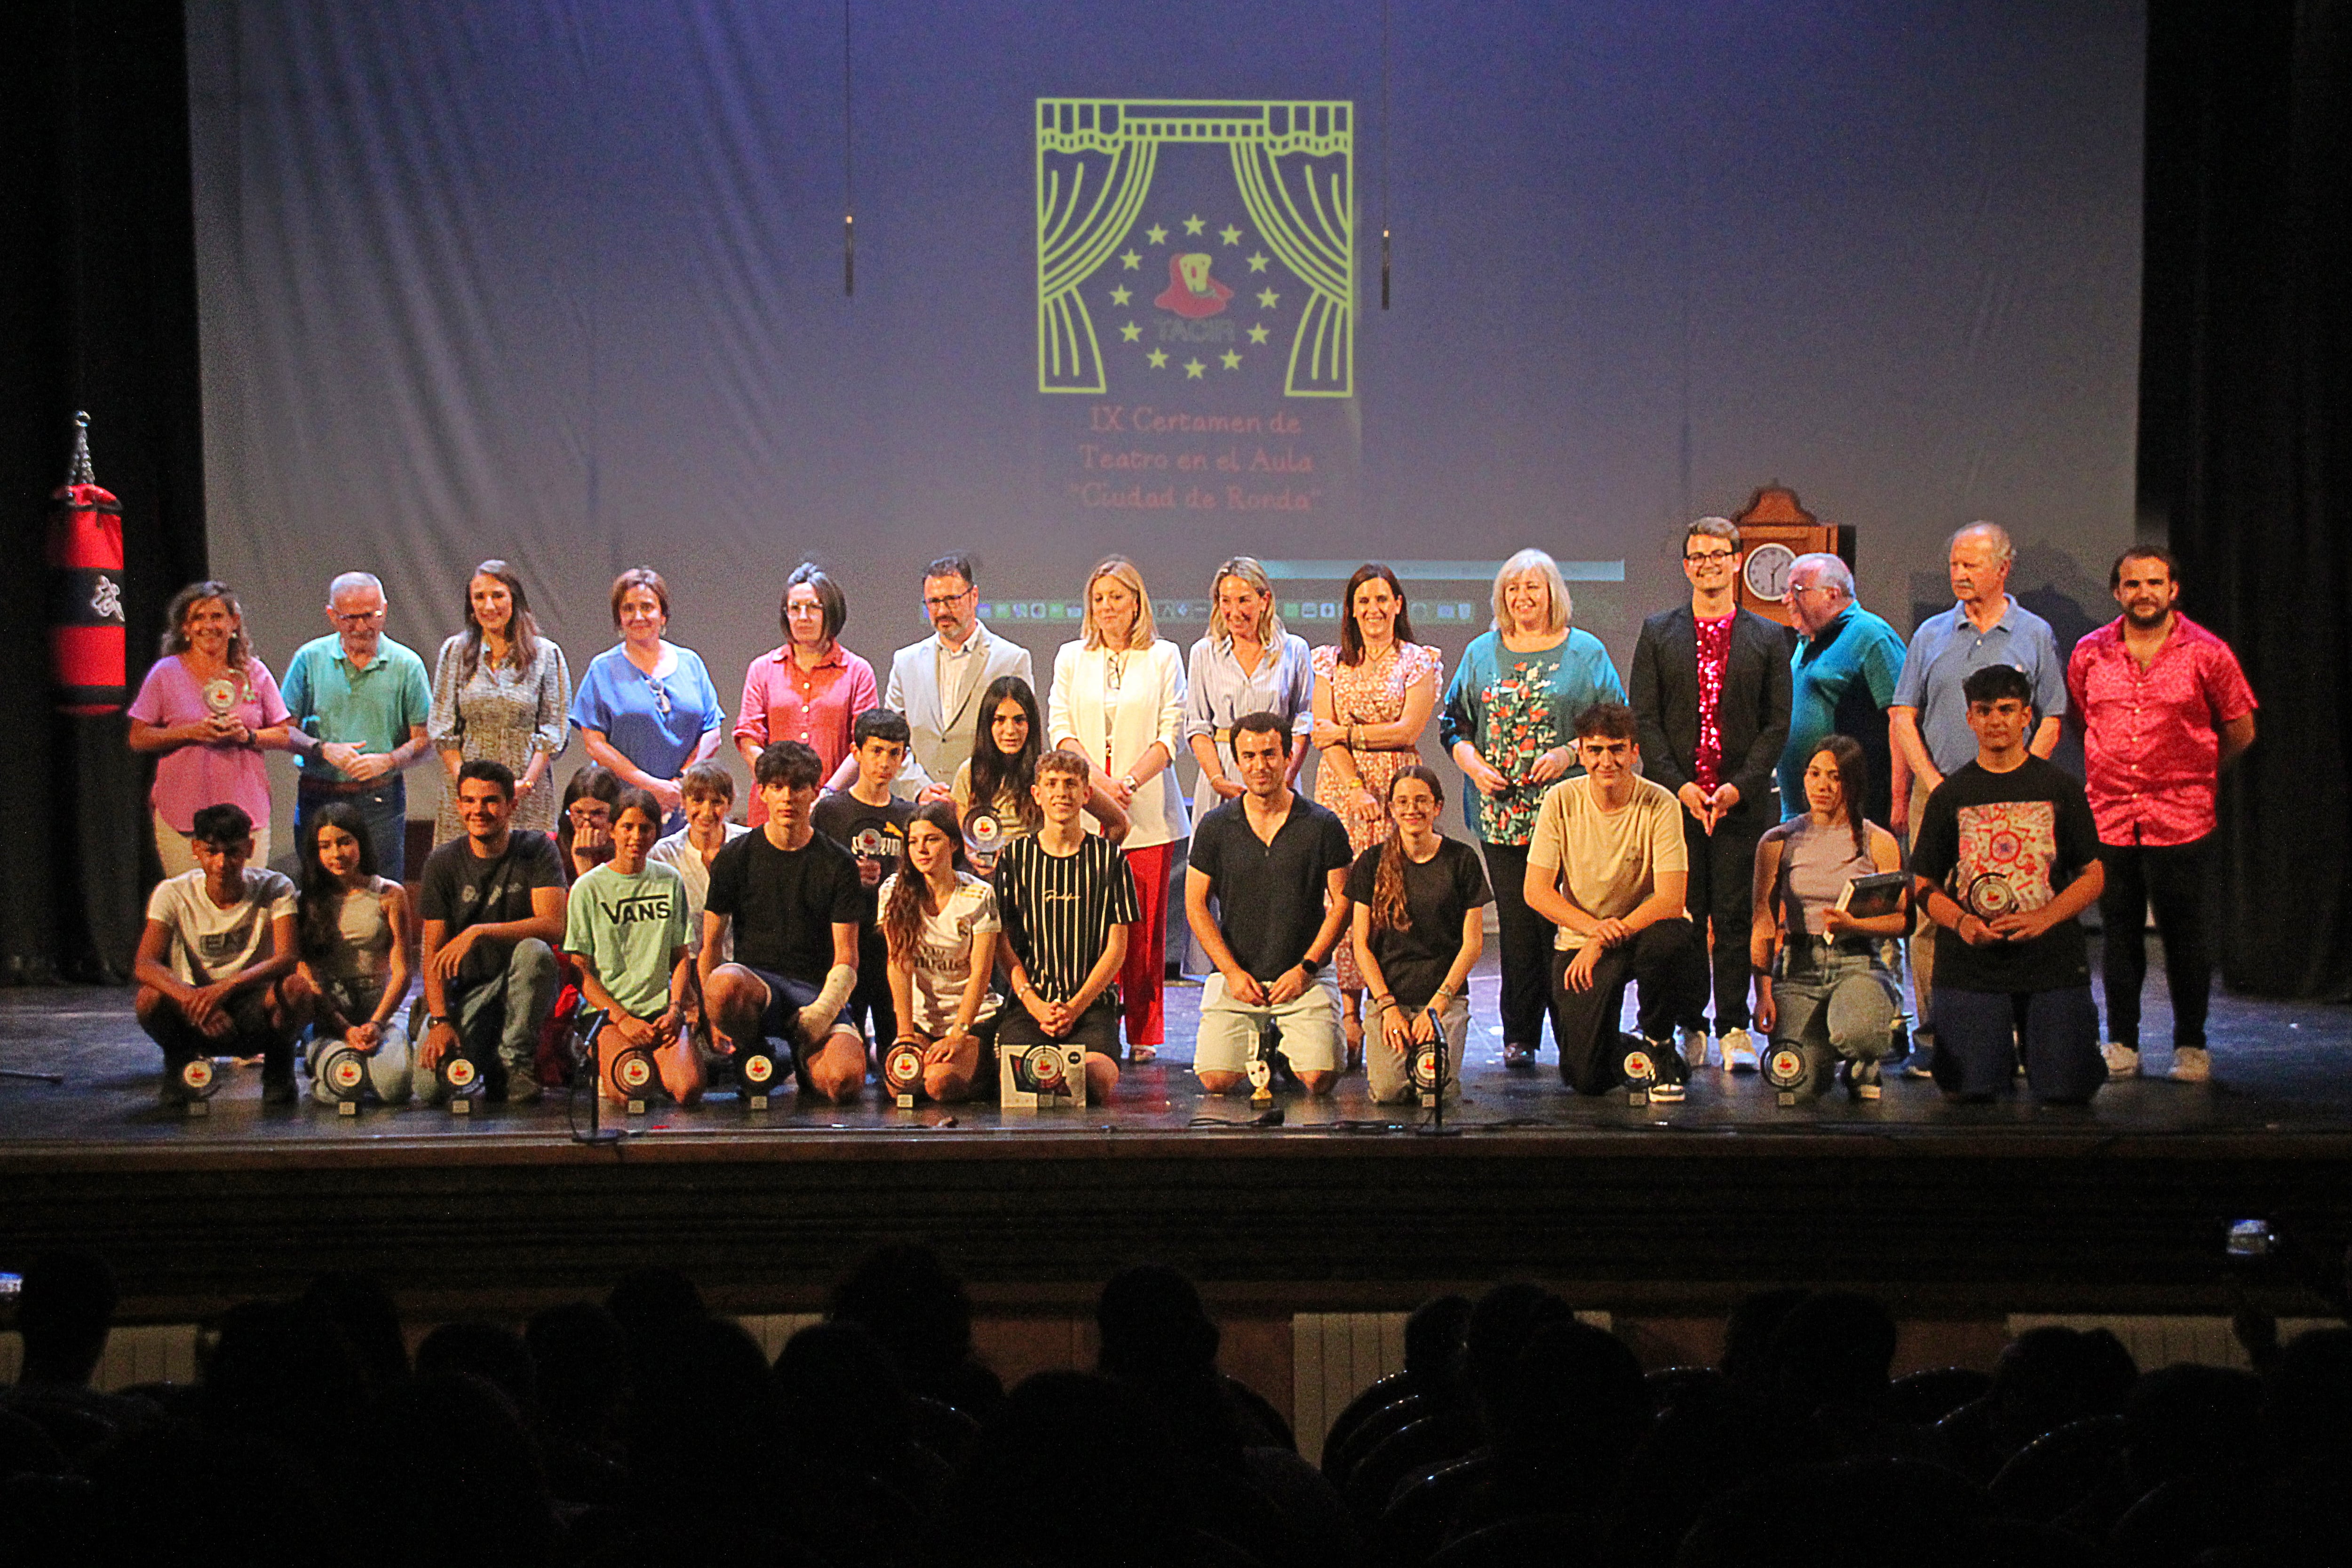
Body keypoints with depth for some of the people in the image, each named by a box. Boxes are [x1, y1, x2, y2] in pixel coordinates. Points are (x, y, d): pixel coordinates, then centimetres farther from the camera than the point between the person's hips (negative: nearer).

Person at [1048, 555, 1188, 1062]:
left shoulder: (1163, 658, 8)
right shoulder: (1072, 659, 13)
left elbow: (1171, 734, 2)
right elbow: (1061, 732, 6)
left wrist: (1130, 782, -13)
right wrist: (1099, 781, -10)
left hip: (1148, 813, -1)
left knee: (1144, 926, -2)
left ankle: (1143, 1034, 4)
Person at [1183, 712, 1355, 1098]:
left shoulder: (1323, 825, 1)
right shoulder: (1215, 827, 4)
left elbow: (1342, 903, 2)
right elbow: (1196, 905, 5)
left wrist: (1306, 968, -8)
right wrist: (1232, 972, -6)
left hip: (1305, 979, -1)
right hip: (1236, 977, 1)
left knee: (1319, 1079, -19)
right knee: (1217, 1080, -17)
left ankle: (1289, 1049, 18)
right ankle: (1258, 1047, 19)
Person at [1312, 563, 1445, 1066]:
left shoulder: (1420, 662, 8)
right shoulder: (1331, 662, 15)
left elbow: (1408, 729, -3)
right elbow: (1323, 734, 4)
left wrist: (1347, 731, -3)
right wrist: (1356, 789, -8)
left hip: (1398, 789, -2)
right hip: (1340, 787, 2)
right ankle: (1348, 1015, -6)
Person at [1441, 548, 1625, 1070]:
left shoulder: (1586, 652, 6)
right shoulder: (1481, 653, 14)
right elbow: (1453, 722, 17)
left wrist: (1570, 753, -11)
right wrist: (1475, 766, -1)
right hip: (1501, 811, 2)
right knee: (1517, 924, 0)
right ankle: (1520, 1036, 5)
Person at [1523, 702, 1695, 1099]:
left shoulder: (1660, 804, -13)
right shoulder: (1561, 801, -7)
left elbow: (1671, 901, -17)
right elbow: (1537, 892, -7)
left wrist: (1608, 938, -24)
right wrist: (1594, 928, -23)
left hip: (1644, 929, -1)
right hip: (1579, 936, 1)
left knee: (1670, 940, -39)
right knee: (1586, 1078, -15)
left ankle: (1659, 1045, -8)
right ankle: (1627, 1052, 25)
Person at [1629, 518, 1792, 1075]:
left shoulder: (1767, 638, 8)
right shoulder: (1658, 633, 9)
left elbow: (1777, 724, 4)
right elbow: (1644, 720, 4)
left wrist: (1739, 786, -9)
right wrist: (1680, 786, -8)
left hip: (1742, 800, -1)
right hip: (1675, 798, 1)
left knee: (1735, 919, -1)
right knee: (1682, 919, 2)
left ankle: (1734, 1029, 5)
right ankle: (1690, 1028, 10)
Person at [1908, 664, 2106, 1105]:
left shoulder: (2061, 788, 7)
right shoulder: (1950, 795, 7)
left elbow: (2093, 875, 6)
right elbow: (1925, 885, 8)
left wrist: (2045, 917, -11)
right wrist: (1962, 922, -12)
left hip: (2052, 958, 0)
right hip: (1970, 965, 0)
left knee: (2066, 1090, -7)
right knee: (1969, 1089, -8)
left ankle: (2034, 1046, 25)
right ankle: (2002, 1047, 25)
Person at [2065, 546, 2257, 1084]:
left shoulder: (2206, 653, -2)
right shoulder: (2090, 653, 6)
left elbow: (2240, 731, 7)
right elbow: (2077, 720, 21)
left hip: (2179, 820, -2)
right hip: (2108, 817, 3)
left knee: (2184, 935, 1)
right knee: (2119, 933, 7)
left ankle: (2191, 1046, 11)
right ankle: (2121, 1044, 17)